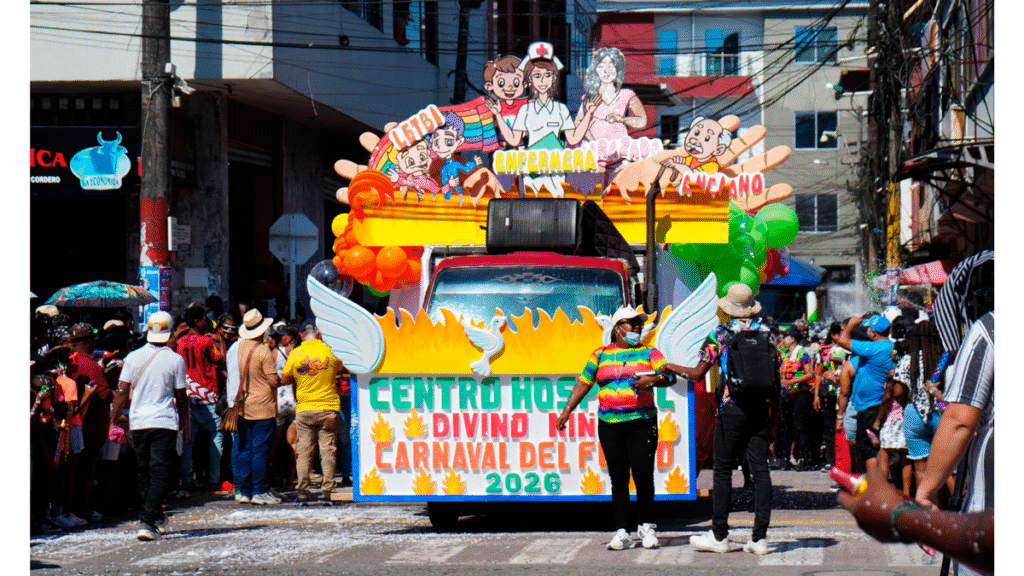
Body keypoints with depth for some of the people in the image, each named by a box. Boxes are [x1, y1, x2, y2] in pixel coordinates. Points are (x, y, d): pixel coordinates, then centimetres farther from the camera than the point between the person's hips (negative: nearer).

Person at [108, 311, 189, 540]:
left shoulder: (133, 358, 0)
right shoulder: (175, 360, -4)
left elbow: (122, 393, 0)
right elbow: (181, 398, 1)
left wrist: (114, 419, 9)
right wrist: (184, 425, 13)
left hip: (138, 421, 3)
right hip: (165, 422, -3)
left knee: (145, 472, 17)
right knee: (160, 474, -3)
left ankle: (156, 516, 29)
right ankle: (148, 522, -16)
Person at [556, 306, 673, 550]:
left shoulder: (649, 353, 9)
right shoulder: (601, 355, 12)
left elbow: (670, 376, -1)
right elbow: (583, 383, 12)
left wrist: (653, 379, -21)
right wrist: (567, 409, 3)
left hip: (642, 422, -1)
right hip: (609, 425, 1)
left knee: (643, 474, -9)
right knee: (618, 478, 0)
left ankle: (646, 526, 9)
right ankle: (623, 532, 3)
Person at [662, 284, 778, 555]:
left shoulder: (720, 334, -2)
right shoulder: (765, 333, 7)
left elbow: (697, 374, -1)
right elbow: (775, 379, 8)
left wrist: (670, 367, 17)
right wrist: (774, 418, 14)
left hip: (732, 408, -3)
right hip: (761, 408, 3)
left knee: (723, 470, 5)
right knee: (760, 470, 2)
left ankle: (719, 535, 8)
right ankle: (759, 537, 0)